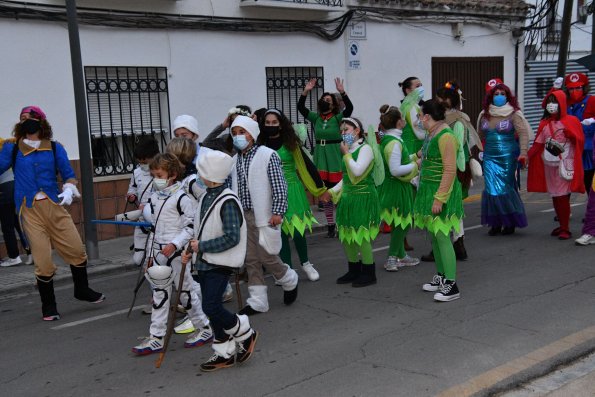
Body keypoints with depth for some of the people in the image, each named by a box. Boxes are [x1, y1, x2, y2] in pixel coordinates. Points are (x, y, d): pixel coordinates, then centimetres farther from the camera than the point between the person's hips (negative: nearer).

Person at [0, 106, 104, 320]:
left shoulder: (54, 148, 9)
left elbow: (68, 174, 6)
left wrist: (69, 190, -11)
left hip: (55, 207, 2)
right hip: (31, 211, -1)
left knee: (77, 250, 4)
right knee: (43, 262, -1)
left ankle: (82, 290, 31)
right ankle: (49, 307, 18)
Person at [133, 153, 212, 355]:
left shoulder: (181, 198, -14)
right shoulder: (155, 197, 9)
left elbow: (191, 227, -15)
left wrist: (174, 244, -25)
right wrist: (151, 255, 17)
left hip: (176, 252, -7)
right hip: (158, 252, 7)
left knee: (185, 290, 3)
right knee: (159, 294, 9)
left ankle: (205, 328, 20)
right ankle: (156, 338, 14)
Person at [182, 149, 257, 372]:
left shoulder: (227, 201, -18)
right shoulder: (206, 197, 9)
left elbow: (232, 238, -23)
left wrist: (202, 246, -18)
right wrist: (192, 251, 6)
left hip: (220, 264, -9)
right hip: (205, 262, 9)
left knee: (211, 307, -14)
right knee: (211, 308, 11)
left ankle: (245, 334, 10)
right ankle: (225, 353, 23)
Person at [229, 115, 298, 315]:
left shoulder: (268, 155, -7)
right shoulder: (235, 159, 10)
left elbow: (279, 186, -11)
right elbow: (233, 188, 13)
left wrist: (277, 212, -16)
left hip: (264, 216, -6)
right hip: (243, 216, 6)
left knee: (267, 257, -3)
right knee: (251, 260, 8)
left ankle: (290, 281, 26)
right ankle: (257, 302, 16)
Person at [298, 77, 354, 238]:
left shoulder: (337, 117, -2)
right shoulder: (316, 117, 9)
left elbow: (349, 108, -18)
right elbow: (300, 107, 3)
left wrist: (342, 92, -26)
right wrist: (306, 92, -7)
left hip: (335, 156, -4)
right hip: (320, 156, 4)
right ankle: (330, 225, 17)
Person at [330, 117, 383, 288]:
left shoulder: (365, 148, -10)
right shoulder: (349, 151, 15)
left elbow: (357, 171, -23)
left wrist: (346, 153, -12)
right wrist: (332, 191, 10)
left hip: (363, 197, -9)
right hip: (348, 197, 9)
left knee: (361, 237, -6)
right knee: (346, 235, 12)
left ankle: (369, 273, 7)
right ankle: (354, 270, 25)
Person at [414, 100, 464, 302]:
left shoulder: (445, 136, -19)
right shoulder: (431, 134, 10)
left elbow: (450, 170, -23)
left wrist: (439, 198, -24)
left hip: (442, 192, -10)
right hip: (429, 189, 10)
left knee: (442, 236, -9)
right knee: (434, 235, 15)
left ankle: (451, 285, -4)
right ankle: (441, 276, 27)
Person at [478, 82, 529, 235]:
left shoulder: (514, 114, -4)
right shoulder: (484, 115, 10)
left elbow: (523, 133, -14)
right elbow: (480, 135, 19)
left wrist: (523, 152, -25)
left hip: (508, 157, -4)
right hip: (490, 157, 4)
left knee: (506, 189, -1)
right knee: (492, 189, -1)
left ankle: (510, 222, 15)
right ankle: (495, 223, 9)